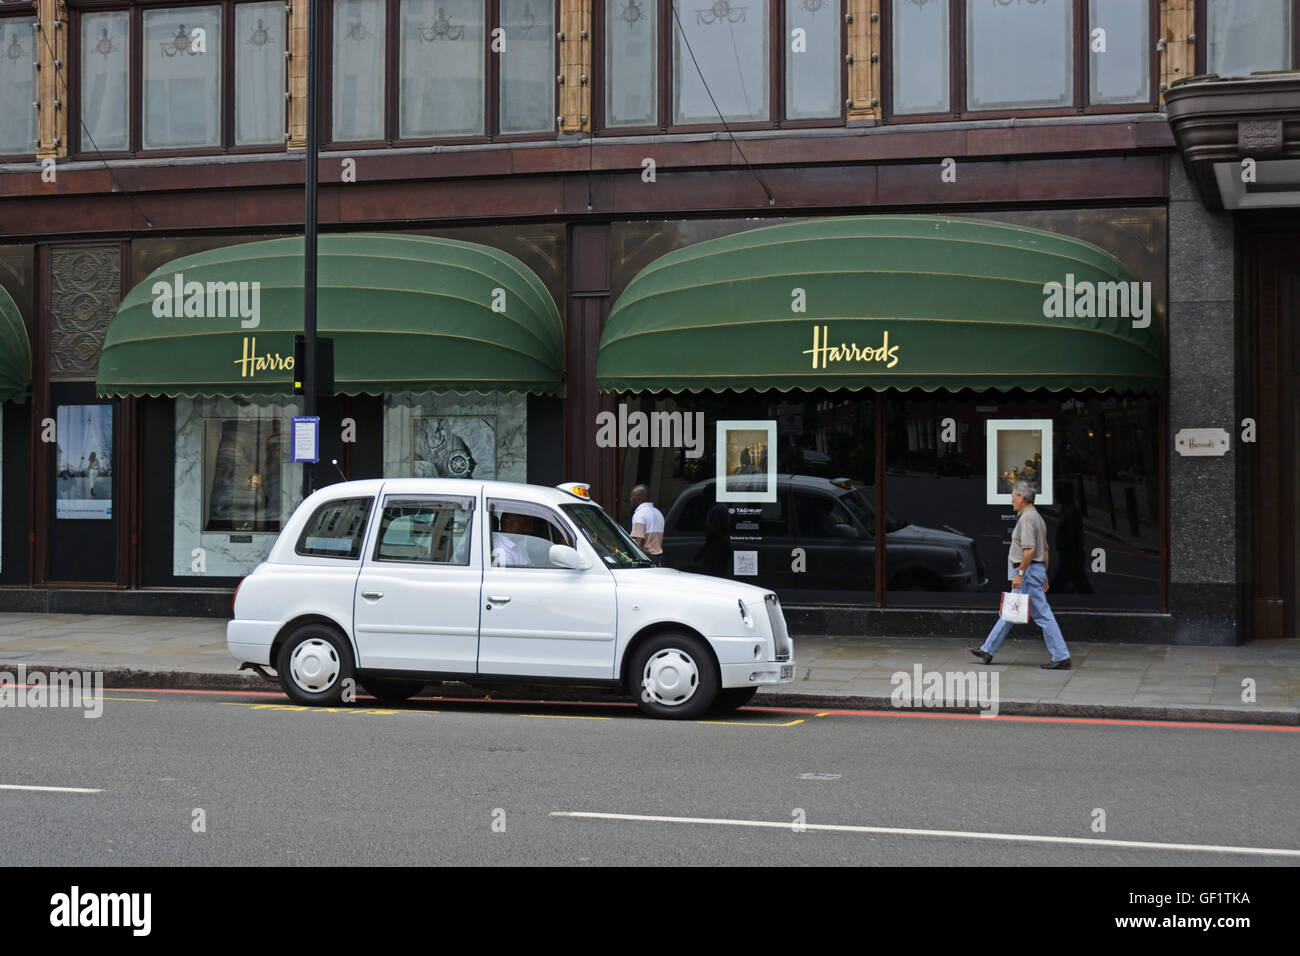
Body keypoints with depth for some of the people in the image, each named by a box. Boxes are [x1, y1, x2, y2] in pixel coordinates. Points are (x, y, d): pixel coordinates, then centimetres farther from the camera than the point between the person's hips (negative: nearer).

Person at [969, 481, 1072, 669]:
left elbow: (1029, 549, -24)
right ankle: (987, 650, 19)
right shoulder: (1037, 517, 16)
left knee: (1042, 615, -7)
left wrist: (1020, 573, -22)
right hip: (1037, 569, 11)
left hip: (1029, 571, -11)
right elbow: (1045, 550, 19)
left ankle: (1061, 657, -5)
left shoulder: (1027, 518, -16)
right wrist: (1044, 575, 22)